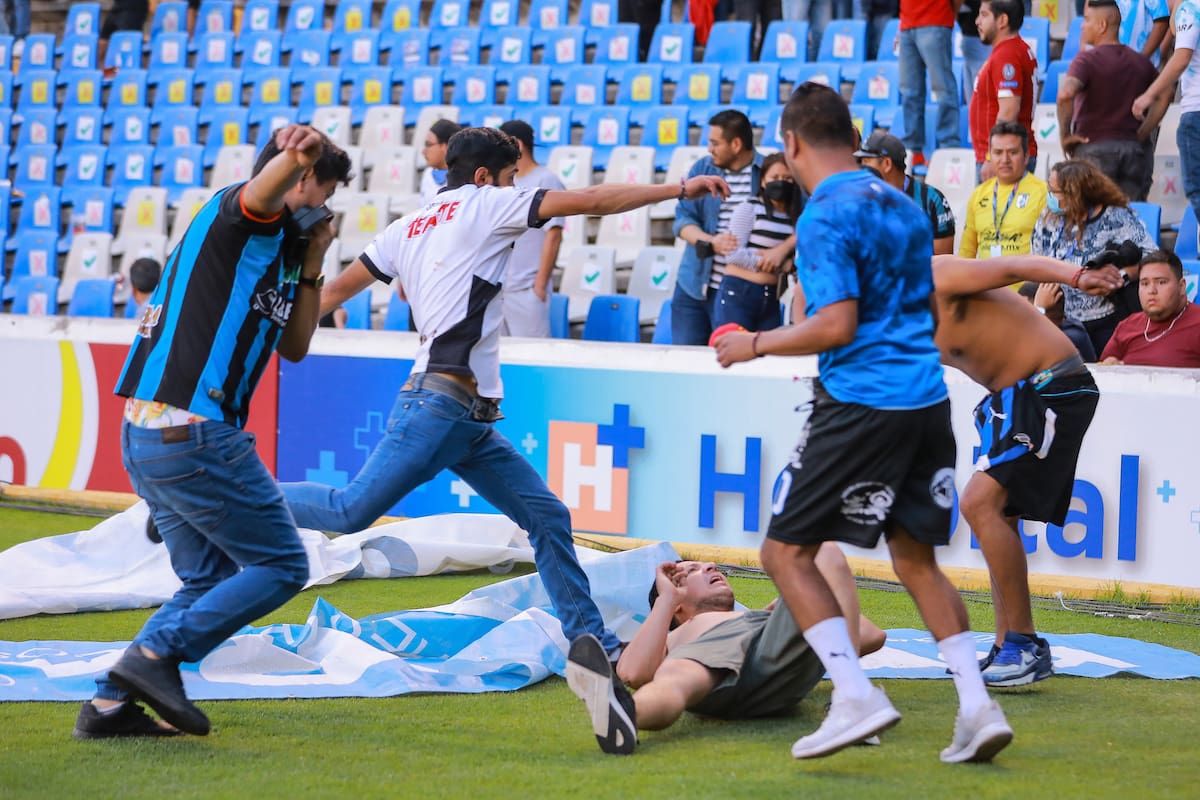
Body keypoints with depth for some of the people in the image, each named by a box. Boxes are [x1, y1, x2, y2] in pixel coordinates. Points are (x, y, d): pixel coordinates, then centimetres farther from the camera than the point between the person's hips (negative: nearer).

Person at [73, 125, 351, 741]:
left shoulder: (276, 248, 23)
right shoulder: (236, 218, -6)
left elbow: (294, 347, 27)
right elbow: (261, 192, -32)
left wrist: (310, 269, 14)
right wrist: (295, 155, -53)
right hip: (195, 435, -10)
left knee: (210, 582, 16)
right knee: (280, 564, -2)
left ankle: (111, 705, 8)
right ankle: (154, 656, -10)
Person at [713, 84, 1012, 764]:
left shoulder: (826, 217, -11)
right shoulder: (904, 206, 15)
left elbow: (837, 325, -19)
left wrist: (757, 344, -5)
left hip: (860, 404, -8)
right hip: (927, 400, 8)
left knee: (787, 551, 1)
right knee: (917, 558, 15)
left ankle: (855, 695, -11)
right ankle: (977, 706, 4)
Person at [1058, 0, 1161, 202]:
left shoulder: (1087, 59, -9)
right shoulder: (1141, 62, 10)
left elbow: (1065, 94, -25)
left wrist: (1065, 134, -13)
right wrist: (1142, 134, 10)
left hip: (1094, 146, -5)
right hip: (1133, 148, 5)